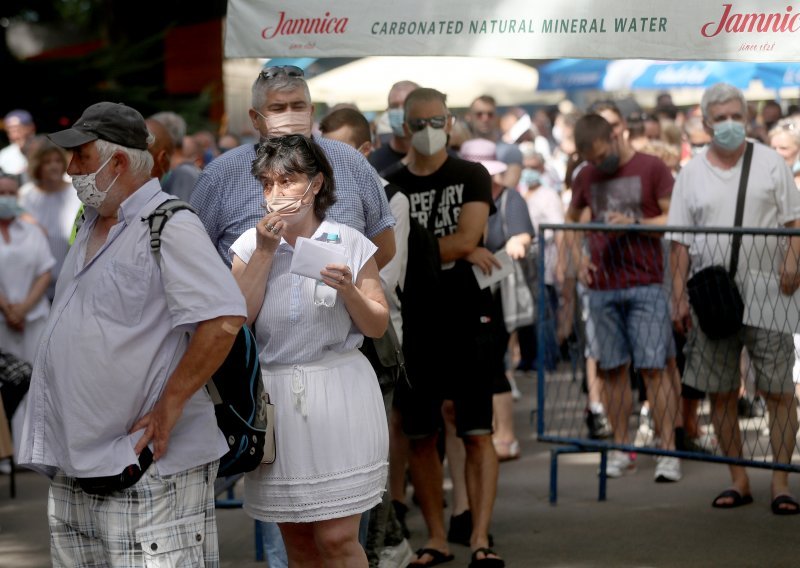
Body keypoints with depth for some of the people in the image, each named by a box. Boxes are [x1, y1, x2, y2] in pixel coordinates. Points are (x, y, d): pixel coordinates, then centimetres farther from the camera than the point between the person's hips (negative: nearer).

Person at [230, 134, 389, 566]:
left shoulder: (350, 243, 1)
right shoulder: (249, 245, 5)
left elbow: (377, 327, 4)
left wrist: (349, 291, -15)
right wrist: (266, 252, -10)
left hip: (339, 394, -2)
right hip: (275, 396, 2)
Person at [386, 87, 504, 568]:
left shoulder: (472, 177, 3)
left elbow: (467, 237, -11)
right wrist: (457, 252, -10)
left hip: (466, 317, -2)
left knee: (477, 433, -7)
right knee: (420, 436, 5)